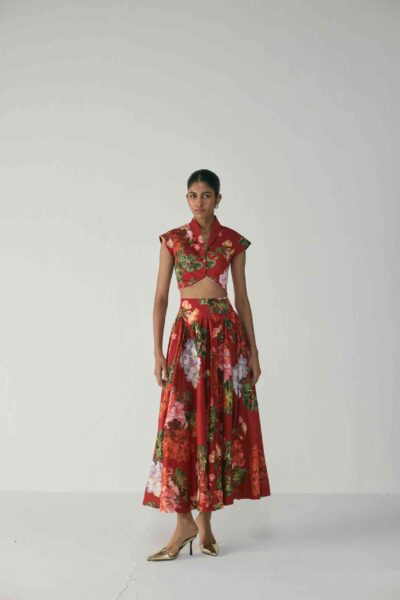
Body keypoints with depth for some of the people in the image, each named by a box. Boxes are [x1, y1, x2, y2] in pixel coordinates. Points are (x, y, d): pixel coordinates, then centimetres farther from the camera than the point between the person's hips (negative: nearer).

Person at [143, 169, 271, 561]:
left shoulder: (234, 241, 6)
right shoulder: (172, 240, 5)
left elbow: (242, 297, 8)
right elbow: (160, 297, 2)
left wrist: (253, 351, 5)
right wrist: (158, 350, -6)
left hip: (227, 334, 1)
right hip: (187, 335, -1)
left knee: (220, 424, 2)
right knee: (180, 425, -6)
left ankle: (204, 517, 15)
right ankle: (185, 521, 2)